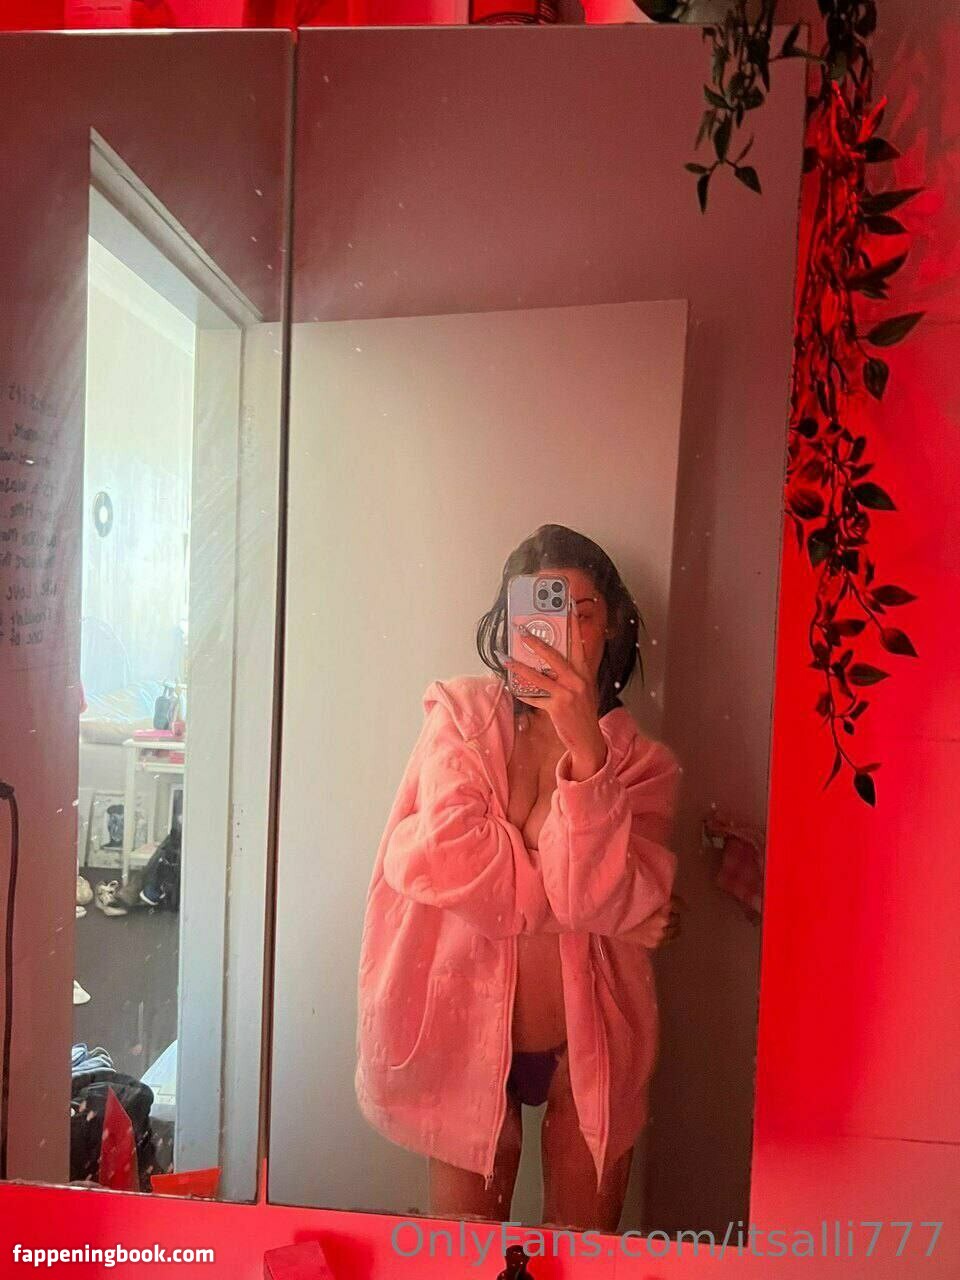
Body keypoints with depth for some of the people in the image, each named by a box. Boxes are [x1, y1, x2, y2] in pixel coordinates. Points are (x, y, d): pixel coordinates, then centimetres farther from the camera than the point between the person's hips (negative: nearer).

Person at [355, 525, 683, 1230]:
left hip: (591, 1039, 1)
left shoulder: (641, 761, -5)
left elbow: (597, 894, -21)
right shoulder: (463, 715, -8)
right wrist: (625, 915, -16)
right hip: (472, 1031, -1)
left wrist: (585, 747, -34)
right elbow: (448, 856, -22)